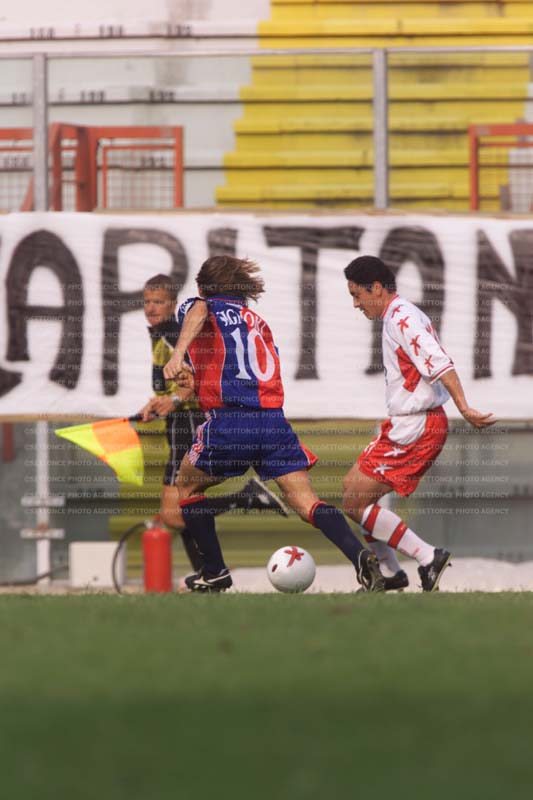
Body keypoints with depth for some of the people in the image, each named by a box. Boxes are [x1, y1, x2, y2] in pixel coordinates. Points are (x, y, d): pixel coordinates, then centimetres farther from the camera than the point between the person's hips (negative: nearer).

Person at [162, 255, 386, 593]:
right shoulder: (258, 323, 28)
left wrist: (178, 354, -29)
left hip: (228, 423, -4)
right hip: (275, 422, 4)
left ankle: (214, 571, 21)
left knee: (187, 486, 23)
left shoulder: (203, 308, 14)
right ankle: (360, 556, -28)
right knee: (306, 501, -4)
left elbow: (199, 311, -12)